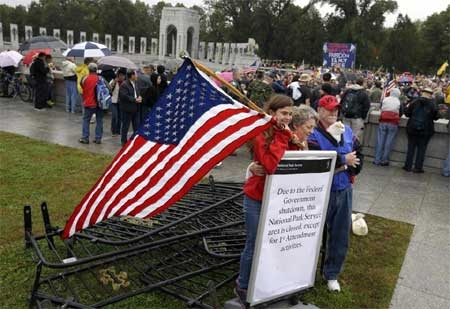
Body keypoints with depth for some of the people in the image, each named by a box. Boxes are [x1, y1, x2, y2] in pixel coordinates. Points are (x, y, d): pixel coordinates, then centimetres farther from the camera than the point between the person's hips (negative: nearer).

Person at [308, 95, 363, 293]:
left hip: (344, 191, 5)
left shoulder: (347, 131, 7)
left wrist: (343, 168, -12)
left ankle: (331, 274, 31)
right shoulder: (313, 135, -12)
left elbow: (358, 156, 6)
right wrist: (344, 160, -15)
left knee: (341, 236, 13)